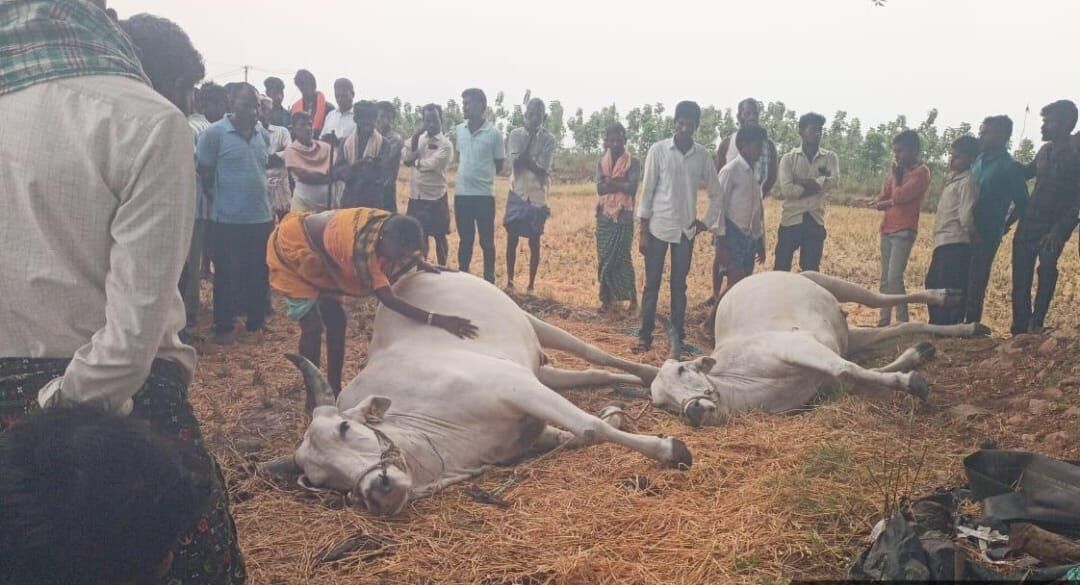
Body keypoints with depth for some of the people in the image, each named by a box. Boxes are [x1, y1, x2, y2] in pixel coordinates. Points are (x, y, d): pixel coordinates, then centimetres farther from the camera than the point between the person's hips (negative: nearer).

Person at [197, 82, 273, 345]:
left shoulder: (262, 134, 9)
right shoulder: (214, 133, -9)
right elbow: (204, 174, -5)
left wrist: (263, 202, 14)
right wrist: (219, 200, -2)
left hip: (261, 216, 5)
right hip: (228, 218, -5)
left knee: (259, 273, 13)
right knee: (227, 274, 4)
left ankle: (256, 320, 27)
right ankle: (224, 326, 15)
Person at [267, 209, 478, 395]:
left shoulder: (388, 225, -17)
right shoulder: (361, 245, -40)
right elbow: (388, 299, -40)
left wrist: (422, 264, -8)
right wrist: (436, 320, -46)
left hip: (316, 252, 9)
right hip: (293, 247, -9)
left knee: (336, 320, 7)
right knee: (313, 327, -11)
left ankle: (334, 391, 17)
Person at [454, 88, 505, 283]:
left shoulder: (493, 133, -7)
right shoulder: (459, 130, 6)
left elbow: (499, 166, 1)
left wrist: (482, 173, 0)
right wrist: (466, 172, 7)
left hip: (484, 194, -4)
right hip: (461, 193, 4)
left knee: (486, 241, 3)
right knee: (465, 239, 12)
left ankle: (489, 281, 12)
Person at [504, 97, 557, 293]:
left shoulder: (548, 139, -2)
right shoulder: (516, 134, 2)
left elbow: (543, 170, -9)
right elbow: (515, 163, -11)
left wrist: (524, 159, -11)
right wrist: (529, 138, -13)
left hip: (537, 196, -1)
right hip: (517, 194, 1)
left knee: (534, 241, 4)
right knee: (512, 239, 4)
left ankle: (531, 284, 12)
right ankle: (509, 281, 16)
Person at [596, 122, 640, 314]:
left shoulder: (633, 162, -2)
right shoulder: (601, 162, 6)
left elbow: (632, 188, -15)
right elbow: (600, 188, -6)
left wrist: (610, 181, -10)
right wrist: (621, 182, -13)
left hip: (624, 216, -3)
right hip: (604, 216, 3)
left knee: (622, 256, -2)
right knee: (604, 258, 4)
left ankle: (631, 294, 15)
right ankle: (607, 297, 12)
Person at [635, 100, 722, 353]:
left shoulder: (703, 156, 2)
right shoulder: (658, 150, -5)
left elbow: (716, 193, 14)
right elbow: (647, 190, -4)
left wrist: (707, 221, 5)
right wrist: (643, 231, -6)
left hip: (686, 229, 2)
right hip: (658, 227, -2)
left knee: (679, 285, 8)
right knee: (652, 283, 2)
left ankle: (677, 336, 15)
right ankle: (645, 335, 9)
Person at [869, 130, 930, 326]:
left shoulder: (921, 171, -7)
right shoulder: (900, 169, 16)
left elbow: (899, 196, -18)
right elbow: (882, 198, 13)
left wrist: (896, 176, -1)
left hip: (904, 231, -8)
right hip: (887, 229, 8)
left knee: (894, 277, -16)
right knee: (885, 279, 9)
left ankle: (903, 323, -13)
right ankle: (884, 321, 14)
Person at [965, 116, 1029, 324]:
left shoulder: (1010, 167, -7)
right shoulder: (979, 161, 12)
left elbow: (1022, 204, -3)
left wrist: (1003, 227, 2)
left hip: (986, 234, -6)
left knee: (975, 283, -2)